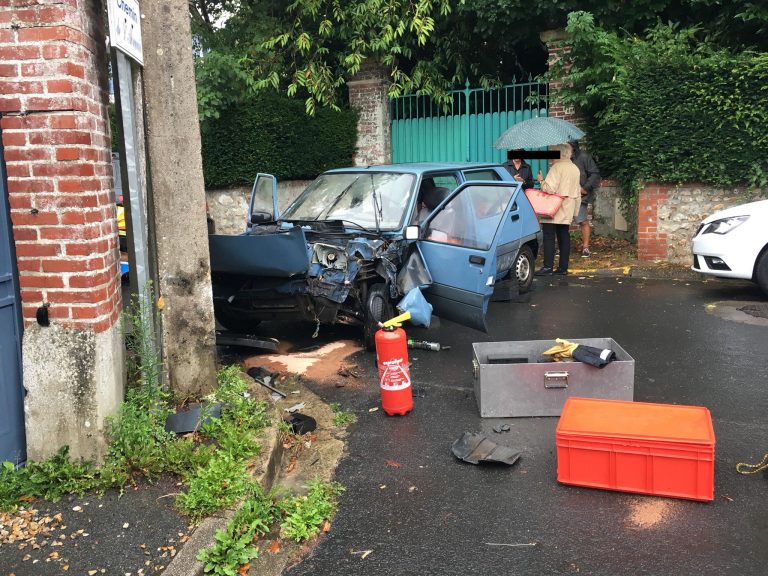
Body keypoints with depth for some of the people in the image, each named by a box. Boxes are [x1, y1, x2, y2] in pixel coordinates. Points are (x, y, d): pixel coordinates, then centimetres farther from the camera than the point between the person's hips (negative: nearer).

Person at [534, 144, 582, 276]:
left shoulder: (557, 167, -12)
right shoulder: (575, 169, 15)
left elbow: (550, 188, -21)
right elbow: (578, 191, 18)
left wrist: (541, 180, -2)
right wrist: (575, 210, 23)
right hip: (567, 210, 8)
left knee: (549, 236, -6)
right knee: (564, 235, 9)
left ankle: (548, 267, -10)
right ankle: (563, 267, 11)